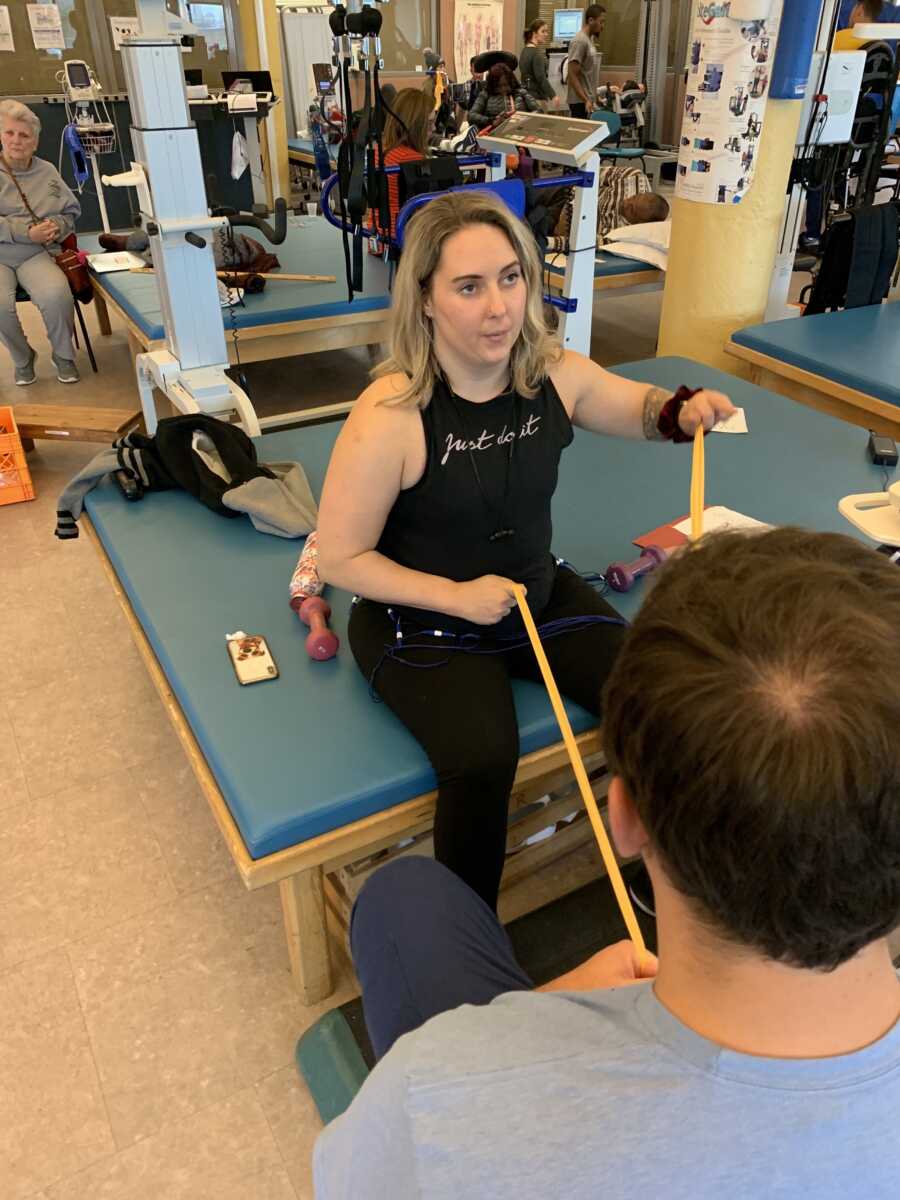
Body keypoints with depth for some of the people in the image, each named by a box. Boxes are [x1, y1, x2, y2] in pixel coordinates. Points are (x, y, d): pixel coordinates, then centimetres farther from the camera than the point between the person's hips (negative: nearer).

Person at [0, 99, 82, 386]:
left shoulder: (47, 172, 10)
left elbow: (71, 211, 18)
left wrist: (56, 226, -4)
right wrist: (27, 232, -17)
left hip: (36, 254, 1)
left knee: (57, 295, -31)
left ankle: (63, 355, -2)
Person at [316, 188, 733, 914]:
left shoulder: (555, 374, -8)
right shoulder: (390, 417, -23)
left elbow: (639, 408, 14)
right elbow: (342, 560, -14)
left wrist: (683, 411, -9)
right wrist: (456, 596, -22)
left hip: (541, 596, 5)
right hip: (422, 623, -5)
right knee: (483, 758, -31)